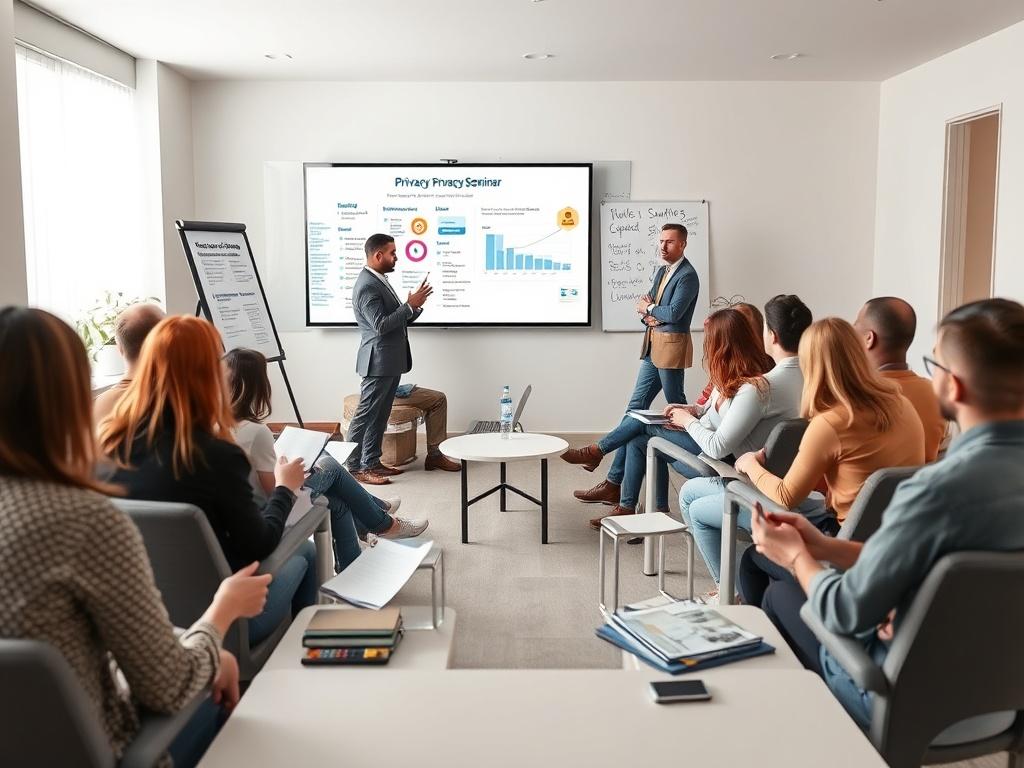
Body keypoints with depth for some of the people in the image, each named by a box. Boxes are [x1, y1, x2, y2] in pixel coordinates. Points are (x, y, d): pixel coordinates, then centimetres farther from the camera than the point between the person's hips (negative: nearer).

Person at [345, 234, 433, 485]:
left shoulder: (379, 281, 15)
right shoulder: (367, 286, -17)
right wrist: (409, 305, -20)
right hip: (379, 362, -10)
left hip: (391, 361, 10)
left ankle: (372, 462, 20)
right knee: (366, 415, -4)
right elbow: (381, 325, -23)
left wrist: (415, 306, 2)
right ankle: (355, 467, 2)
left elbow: (397, 320, 18)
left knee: (380, 416, 13)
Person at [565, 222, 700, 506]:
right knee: (635, 409, 5)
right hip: (653, 347, 9)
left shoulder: (687, 276, -10)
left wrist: (648, 308, -2)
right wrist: (648, 316, -6)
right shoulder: (662, 272, 18)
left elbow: (672, 313, -20)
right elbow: (644, 304, 16)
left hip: (671, 347, -9)